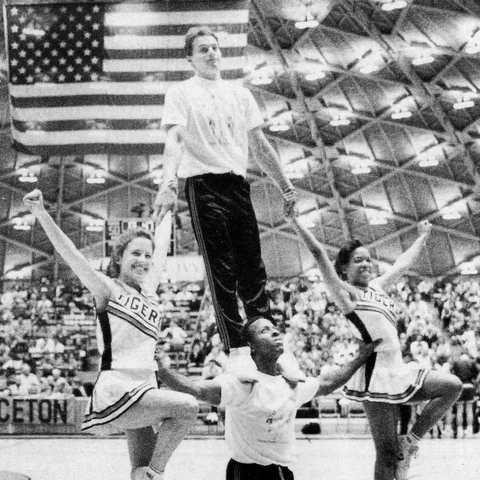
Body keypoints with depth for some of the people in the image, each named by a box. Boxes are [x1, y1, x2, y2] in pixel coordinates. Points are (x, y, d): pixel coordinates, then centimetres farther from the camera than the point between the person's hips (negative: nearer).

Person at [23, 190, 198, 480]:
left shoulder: (149, 291, 16)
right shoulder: (108, 289, -1)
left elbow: (162, 248, 30)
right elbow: (70, 254, -12)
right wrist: (42, 214, -22)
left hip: (144, 391, 7)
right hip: (116, 390, -7)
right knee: (187, 407, -23)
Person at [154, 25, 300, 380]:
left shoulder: (240, 94, 18)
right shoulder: (181, 94, 3)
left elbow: (259, 144, 20)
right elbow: (174, 140, -11)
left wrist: (286, 185, 17)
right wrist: (169, 183, -27)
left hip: (238, 184, 5)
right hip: (204, 184, -4)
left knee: (253, 269, 3)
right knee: (222, 271, -7)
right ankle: (237, 351, -8)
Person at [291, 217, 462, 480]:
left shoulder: (377, 286, 20)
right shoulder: (346, 291, -1)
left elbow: (403, 262, 35)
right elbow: (318, 252, -9)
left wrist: (422, 237, 46)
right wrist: (293, 217, -14)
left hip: (397, 372, 8)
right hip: (375, 375, -8)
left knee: (452, 386, 4)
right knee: (388, 453, -7)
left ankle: (410, 441, 8)